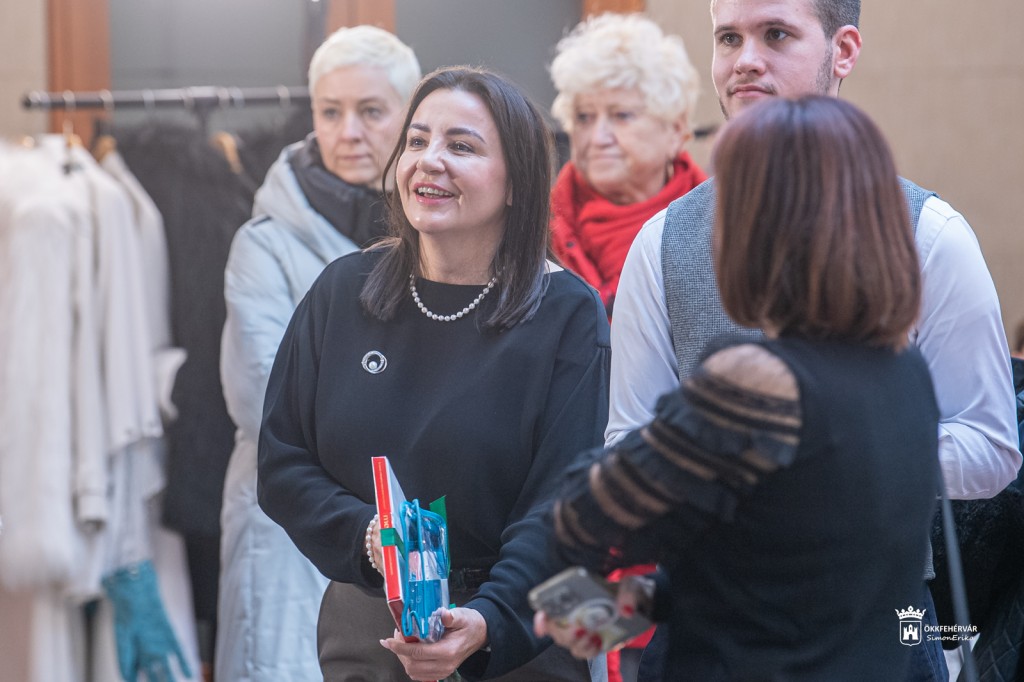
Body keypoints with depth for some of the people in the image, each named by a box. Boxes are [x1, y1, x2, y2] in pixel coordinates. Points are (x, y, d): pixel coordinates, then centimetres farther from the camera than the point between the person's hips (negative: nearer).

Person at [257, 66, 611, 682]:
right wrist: (366, 534, -17)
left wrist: (486, 623, -30)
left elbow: (562, 505, -15)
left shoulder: (568, 315, -9)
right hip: (364, 631, 3)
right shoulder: (342, 291, 1)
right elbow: (282, 464, 1)